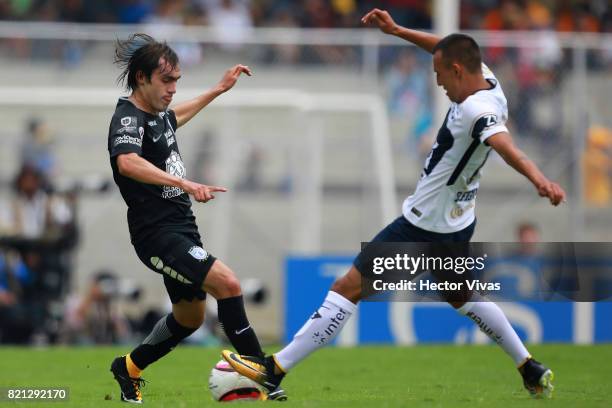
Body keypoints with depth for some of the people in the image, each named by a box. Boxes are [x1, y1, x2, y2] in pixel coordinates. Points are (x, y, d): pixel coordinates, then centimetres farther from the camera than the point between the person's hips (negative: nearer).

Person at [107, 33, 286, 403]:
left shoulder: (157, 115, 10)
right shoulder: (128, 119, -17)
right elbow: (127, 163, -40)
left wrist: (219, 90, 40)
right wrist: (183, 183, -50)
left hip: (181, 228, 10)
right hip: (157, 233, -10)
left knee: (190, 318, 19)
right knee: (227, 283, -24)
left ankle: (129, 368, 36)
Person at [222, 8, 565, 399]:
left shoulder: (476, 110, -28)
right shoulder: (487, 80, -1)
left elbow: (504, 144, -48)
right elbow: (447, 49, 17)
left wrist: (539, 178, -65)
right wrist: (397, 30, 12)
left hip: (425, 226, -9)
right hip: (458, 224, 9)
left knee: (348, 288, -6)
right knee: (461, 295, 31)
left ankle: (275, 370, -5)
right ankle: (532, 371, 32)